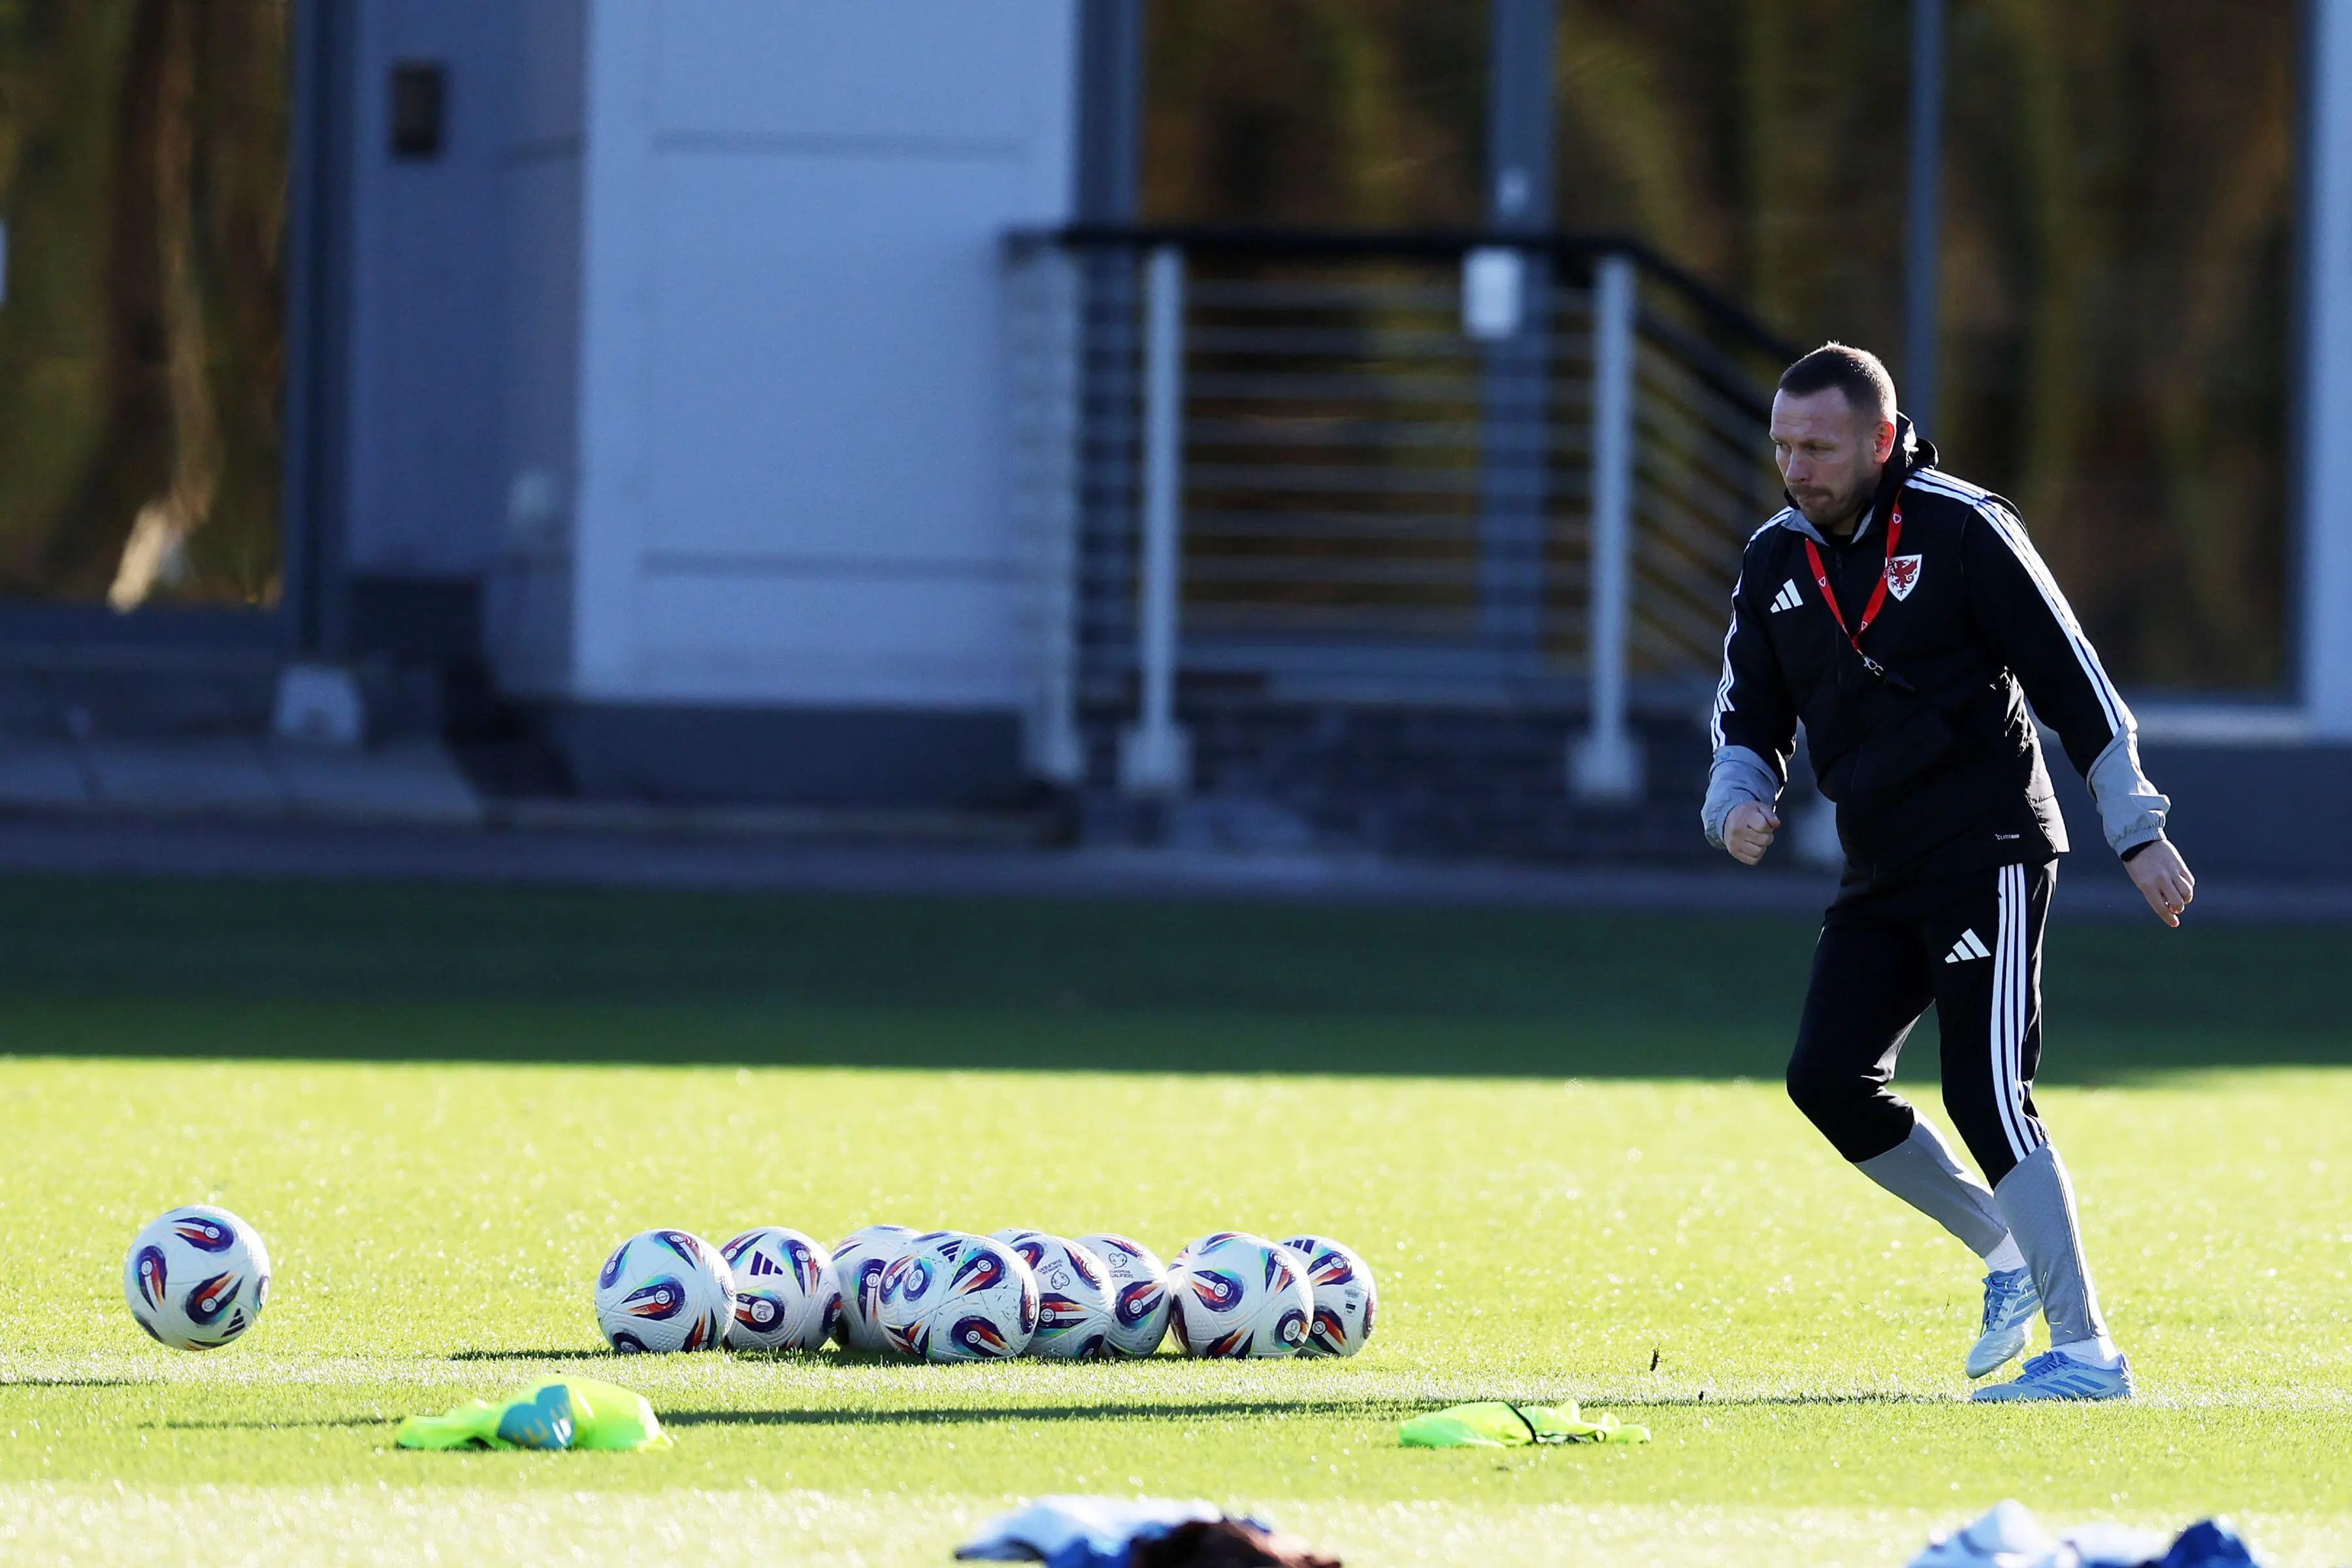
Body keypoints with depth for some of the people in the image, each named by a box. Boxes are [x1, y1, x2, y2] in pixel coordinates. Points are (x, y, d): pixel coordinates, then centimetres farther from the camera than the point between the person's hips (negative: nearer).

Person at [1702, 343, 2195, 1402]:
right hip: (1880, 876, 7)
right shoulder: (1776, 561, 8)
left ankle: (2085, 1352, -11)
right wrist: (1737, 800, -6)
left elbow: (2072, 679, -8)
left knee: (1985, 1094, -14)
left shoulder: (1962, 529, -10)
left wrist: (2138, 833, -10)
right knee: (1828, 1078, -3)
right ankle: (2005, 1249, 16)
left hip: (1989, 856, -7)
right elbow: (1748, 718, 17)